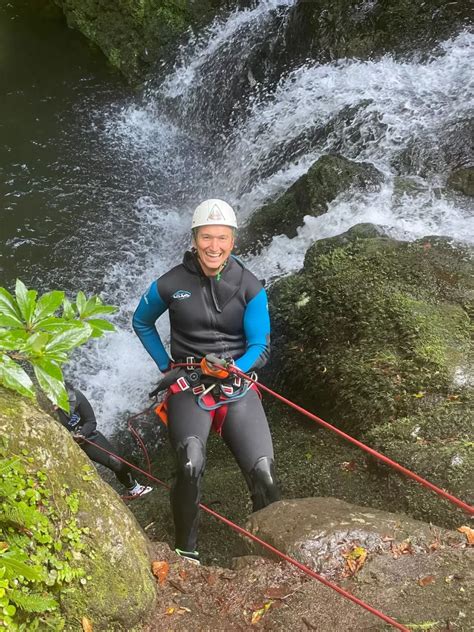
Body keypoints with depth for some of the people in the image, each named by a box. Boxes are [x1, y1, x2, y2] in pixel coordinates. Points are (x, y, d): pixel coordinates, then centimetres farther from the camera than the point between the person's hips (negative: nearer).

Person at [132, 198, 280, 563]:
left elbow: (261, 347, 2)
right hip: (188, 386, -1)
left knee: (263, 472, -18)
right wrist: (166, 366, 10)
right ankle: (186, 551, -6)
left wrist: (232, 369, -15)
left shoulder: (250, 288, 0)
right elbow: (141, 323, 17)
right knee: (191, 467, -27)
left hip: (238, 386, 1)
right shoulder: (171, 284, -1)